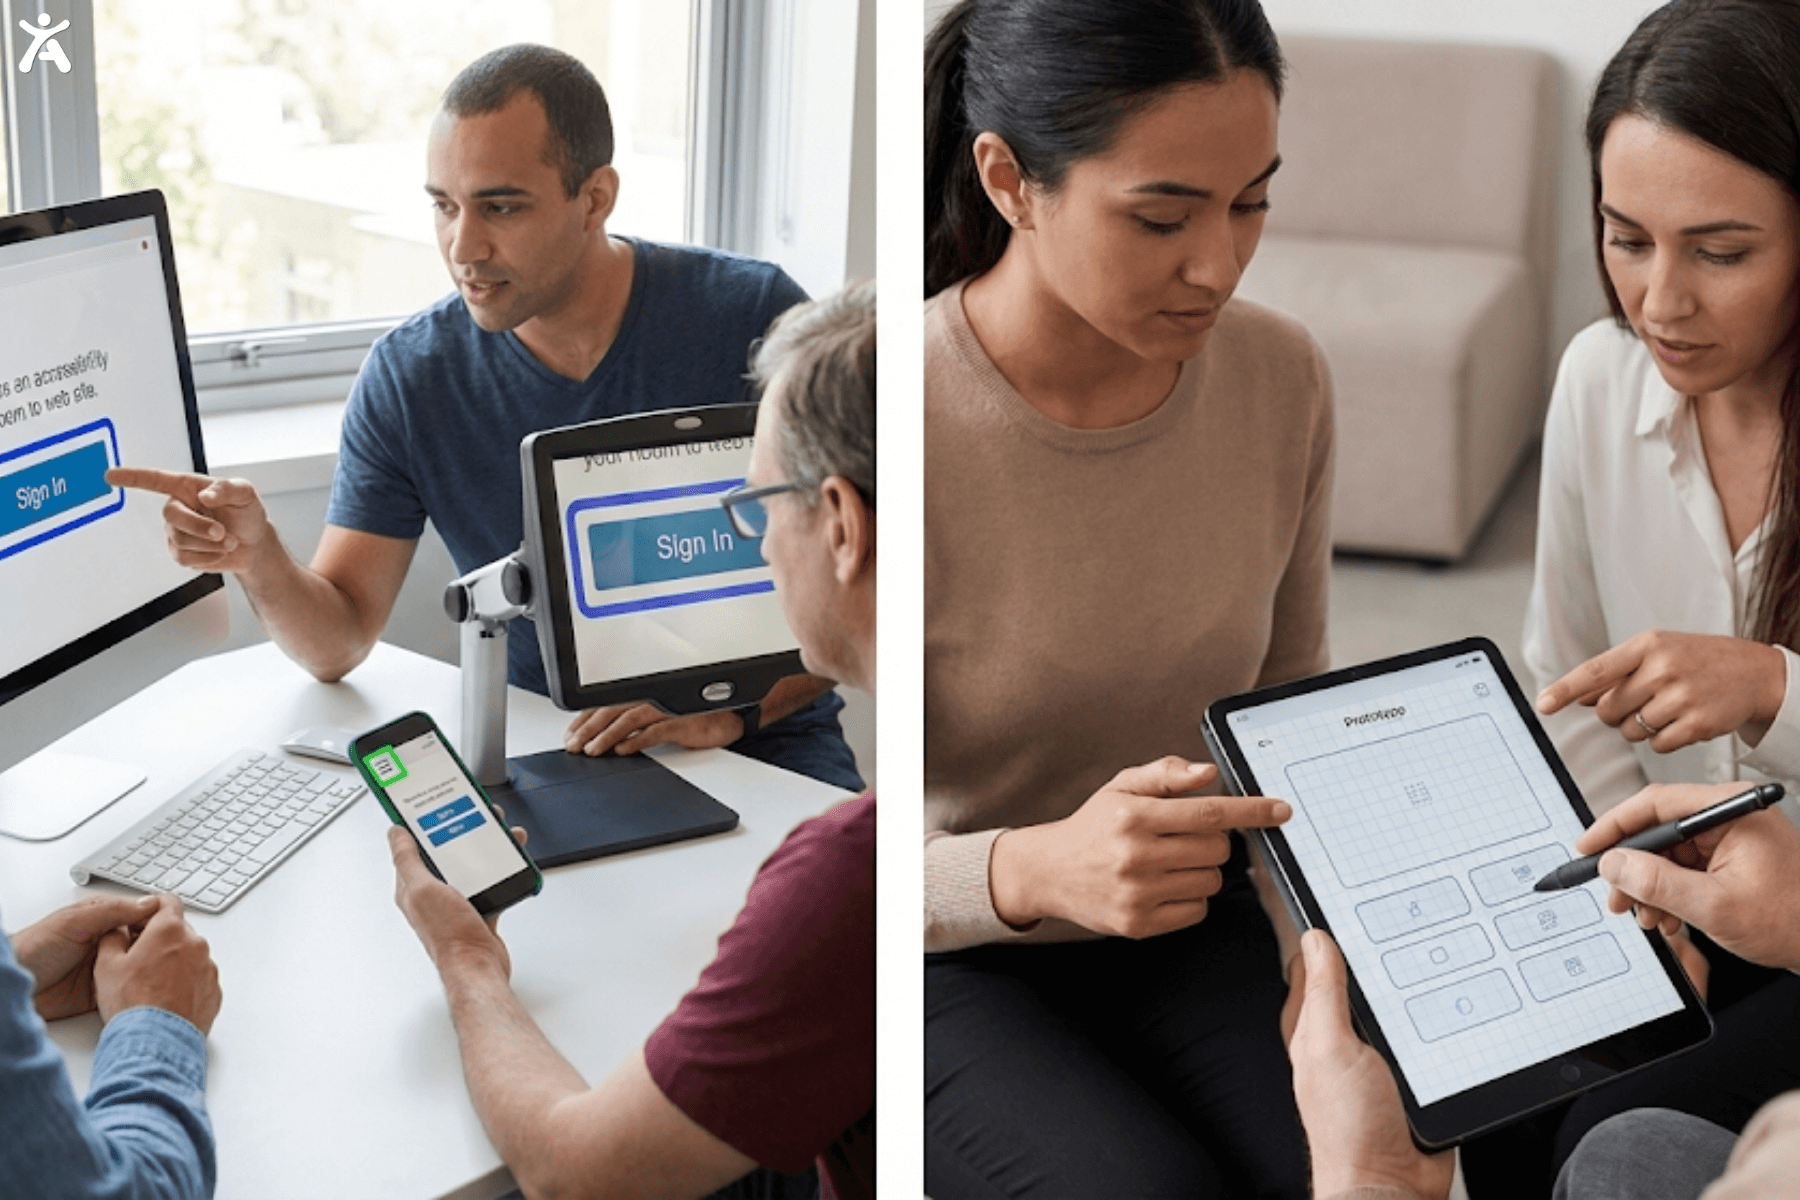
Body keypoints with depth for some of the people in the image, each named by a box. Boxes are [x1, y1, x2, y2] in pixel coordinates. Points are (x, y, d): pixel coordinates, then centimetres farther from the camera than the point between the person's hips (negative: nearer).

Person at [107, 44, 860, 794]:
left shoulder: (753, 317, -9)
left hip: (757, 738, -2)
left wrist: (732, 704, -23)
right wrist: (257, 560, -23)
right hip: (534, 737, 3)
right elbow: (337, 645, -1)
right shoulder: (407, 377, -2)